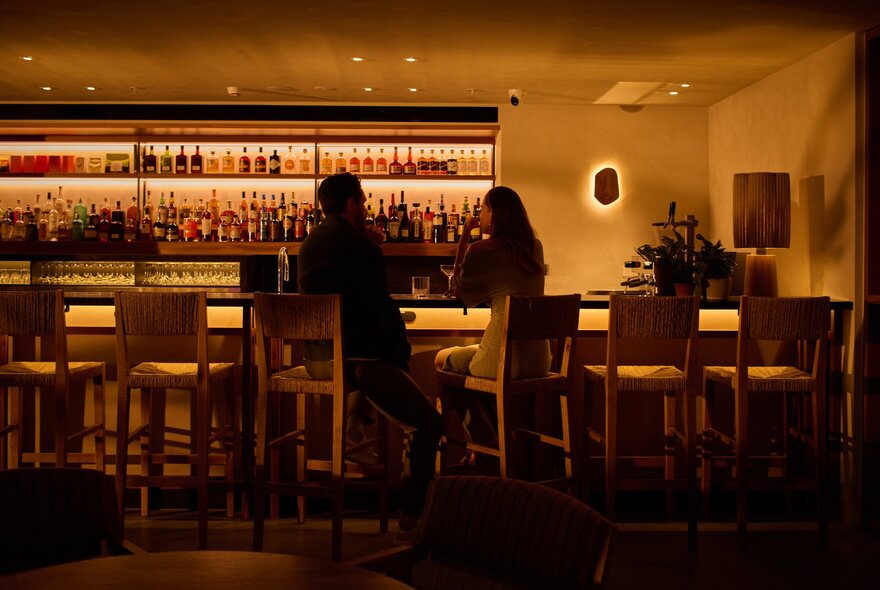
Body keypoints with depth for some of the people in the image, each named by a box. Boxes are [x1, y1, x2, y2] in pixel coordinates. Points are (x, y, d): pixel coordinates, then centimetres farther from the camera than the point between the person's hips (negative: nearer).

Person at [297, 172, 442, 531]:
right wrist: (402, 352, 2)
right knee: (429, 423, -2)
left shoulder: (309, 245, 15)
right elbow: (384, 309, -11)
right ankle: (413, 511, -3)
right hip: (354, 359, -9)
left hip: (314, 356, 9)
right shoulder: (360, 246, -12)